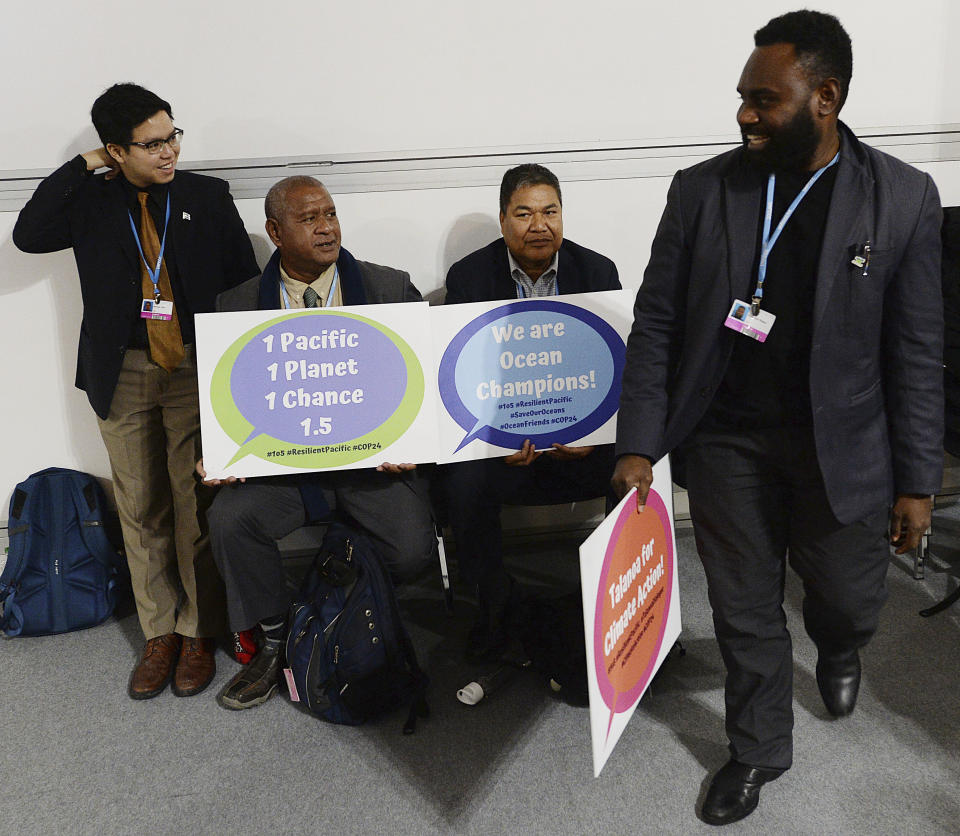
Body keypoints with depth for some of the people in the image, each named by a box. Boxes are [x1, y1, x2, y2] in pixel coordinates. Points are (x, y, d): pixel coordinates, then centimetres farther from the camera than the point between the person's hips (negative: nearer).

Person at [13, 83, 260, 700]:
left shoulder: (208, 197, 3)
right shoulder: (89, 202, 5)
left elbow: (244, 280, 3)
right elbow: (28, 235, -9)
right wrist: (81, 167, -6)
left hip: (196, 371, -1)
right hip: (122, 376, 2)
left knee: (196, 508, 0)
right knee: (141, 510, 7)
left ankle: (198, 634, 15)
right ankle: (160, 633, 21)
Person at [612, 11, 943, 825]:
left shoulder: (903, 196, -6)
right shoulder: (700, 189, -4)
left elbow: (917, 351, -4)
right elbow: (656, 324, -2)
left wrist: (917, 481, -3)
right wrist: (638, 443, -6)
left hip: (843, 446, 0)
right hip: (726, 442, 1)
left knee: (850, 602, 13)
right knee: (745, 613, 12)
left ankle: (839, 650, 52)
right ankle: (759, 751, 37)